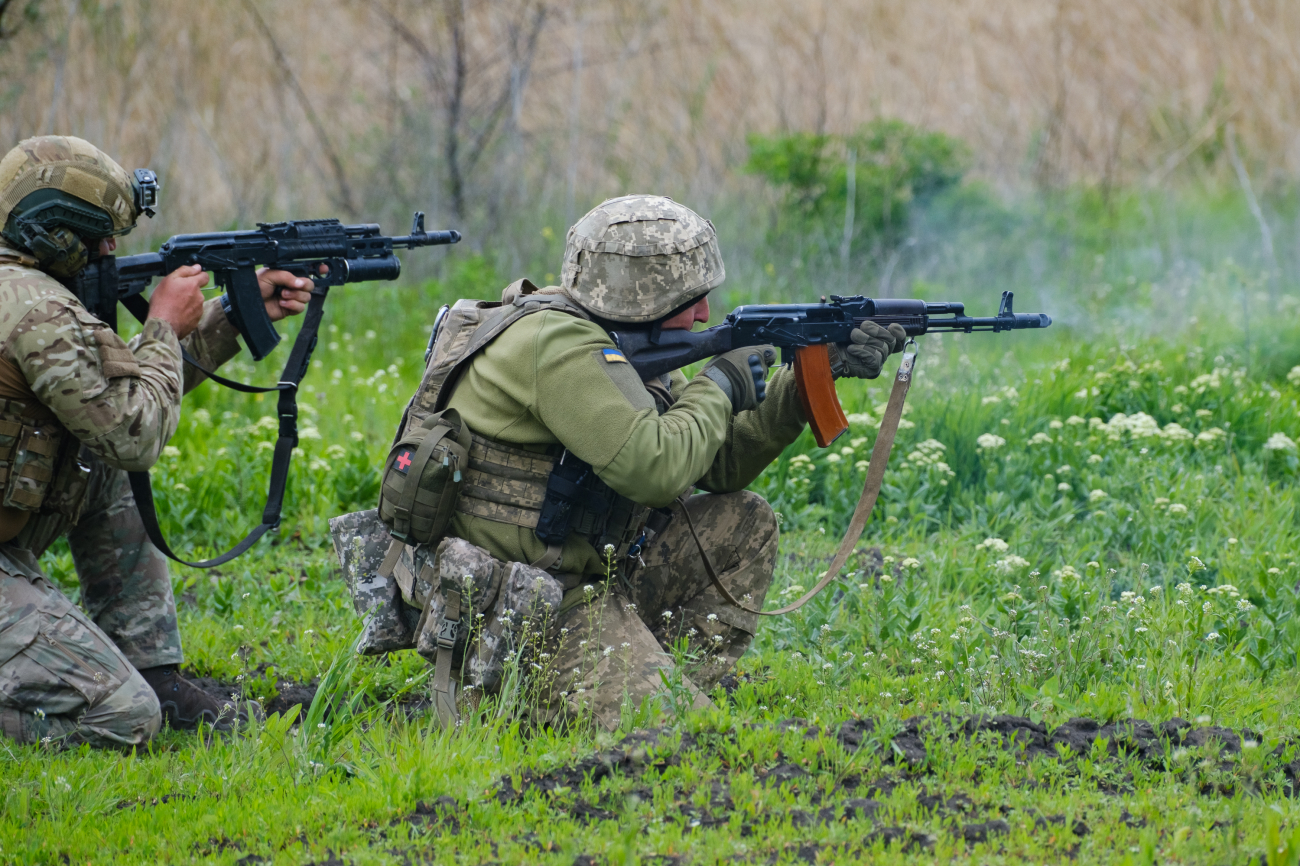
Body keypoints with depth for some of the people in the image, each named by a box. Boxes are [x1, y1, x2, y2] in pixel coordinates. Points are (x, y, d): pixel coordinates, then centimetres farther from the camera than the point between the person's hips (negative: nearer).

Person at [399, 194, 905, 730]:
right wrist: (718, 388, -10)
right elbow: (655, 469, -28)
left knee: (743, 524, 12)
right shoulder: (557, 346, -19)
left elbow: (718, 466, 16)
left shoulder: (622, 343, 12)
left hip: (585, 579, 10)